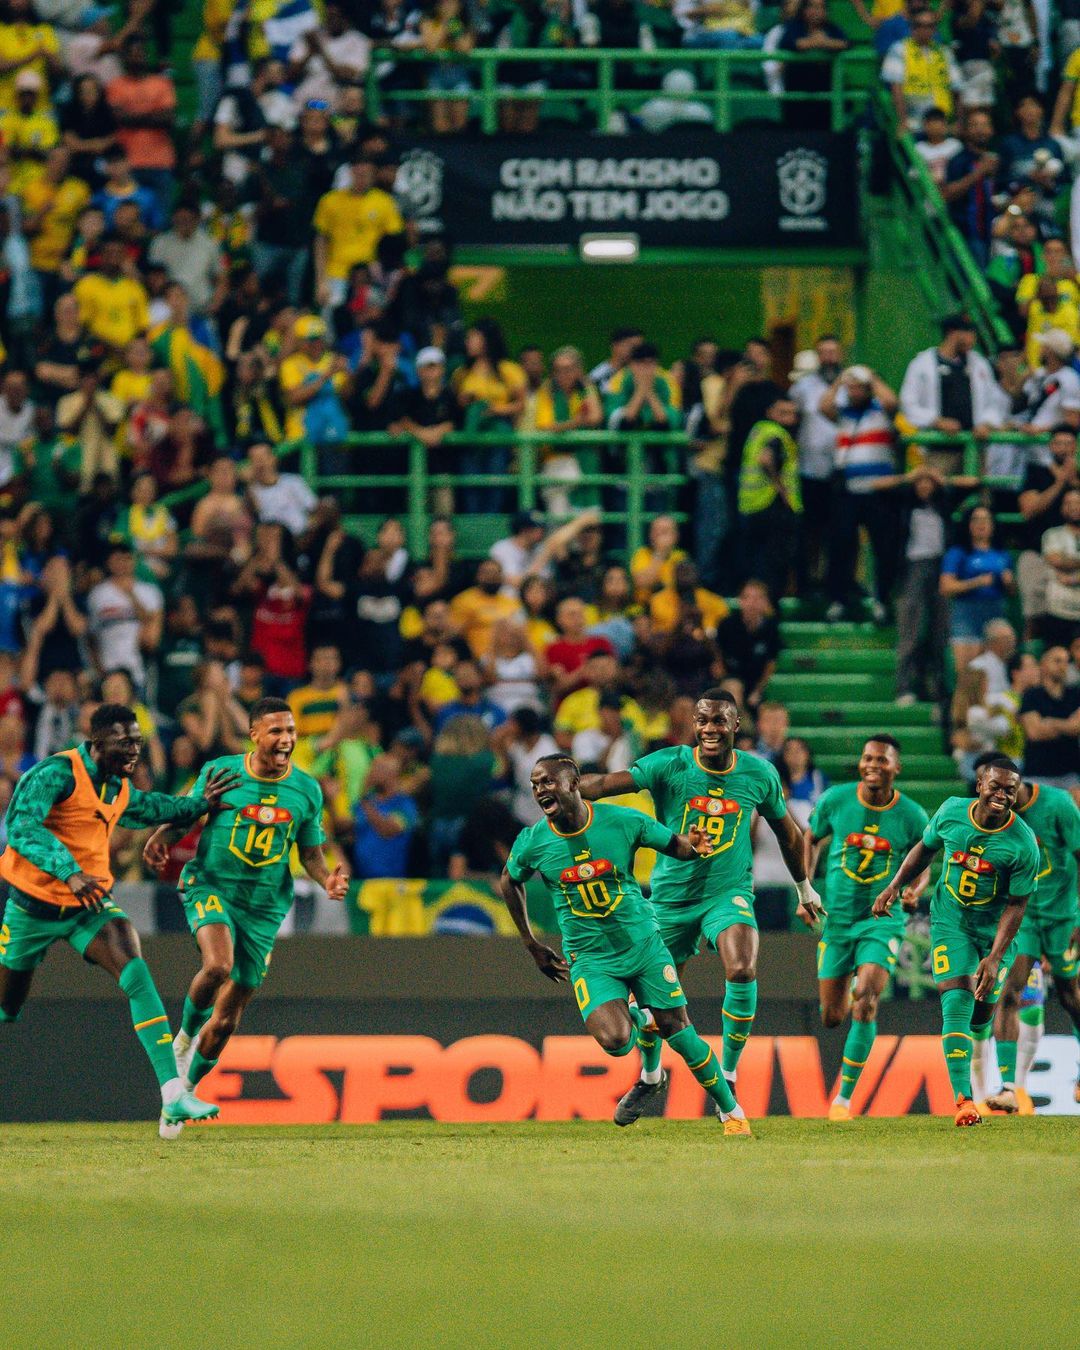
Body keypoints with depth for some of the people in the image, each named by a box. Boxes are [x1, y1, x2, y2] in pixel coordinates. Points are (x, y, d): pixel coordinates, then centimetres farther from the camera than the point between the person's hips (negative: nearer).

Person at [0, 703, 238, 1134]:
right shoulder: (57, 774, -20)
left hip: (90, 904, 5)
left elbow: (144, 809, 29)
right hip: (36, 904, -5)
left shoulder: (119, 787, 5)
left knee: (136, 976, -21)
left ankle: (174, 1095, -30)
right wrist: (69, 872, -44)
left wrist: (198, 805, 15)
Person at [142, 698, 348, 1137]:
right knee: (218, 964, -34)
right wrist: (162, 836, -15)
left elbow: (310, 854, 12)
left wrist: (327, 880, -9)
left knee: (226, 1022, 5)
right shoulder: (219, 772, -4)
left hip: (264, 907, 3)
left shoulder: (307, 790, 2)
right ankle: (186, 1034, -4)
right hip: (211, 886, -3)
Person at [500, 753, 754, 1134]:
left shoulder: (622, 821, -12)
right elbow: (509, 882, 13)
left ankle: (730, 1109, 19)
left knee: (679, 1033, 0)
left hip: (642, 943, 0)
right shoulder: (532, 843, -8)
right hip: (590, 958, 0)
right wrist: (531, 945, 13)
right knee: (614, 1041, -22)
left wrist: (693, 847, -24)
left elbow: (675, 846, 1)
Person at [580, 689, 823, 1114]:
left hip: (729, 892, 0)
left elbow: (788, 833, 13)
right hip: (672, 897, 0)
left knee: (742, 971, -26)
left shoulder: (759, 775, -4)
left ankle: (728, 1077, -11)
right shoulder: (670, 765, -12)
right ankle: (649, 1075, 37)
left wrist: (806, 890, 24)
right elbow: (608, 783, -27)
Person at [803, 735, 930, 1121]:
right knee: (831, 1017, 7)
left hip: (883, 920, -2)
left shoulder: (912, 816, -7)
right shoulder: (835, 800, -6)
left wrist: (914, 890, -13)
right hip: (837, 919, 2)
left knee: (865, 1001, -22)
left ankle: (845, 1096, -13)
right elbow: (812, 839, 12)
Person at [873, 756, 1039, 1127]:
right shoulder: (951, 812, -11)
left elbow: (1017, 905, -17)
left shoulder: (1023, 843, -20)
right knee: (957, 1000, -17)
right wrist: (895, 886, 3)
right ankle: (963, 1101, -24)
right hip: (950, 921, 0)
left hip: (995, 929, 0)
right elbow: (925, 848, 10)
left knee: (981, 1013, 7)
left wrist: (995, 958, -22)